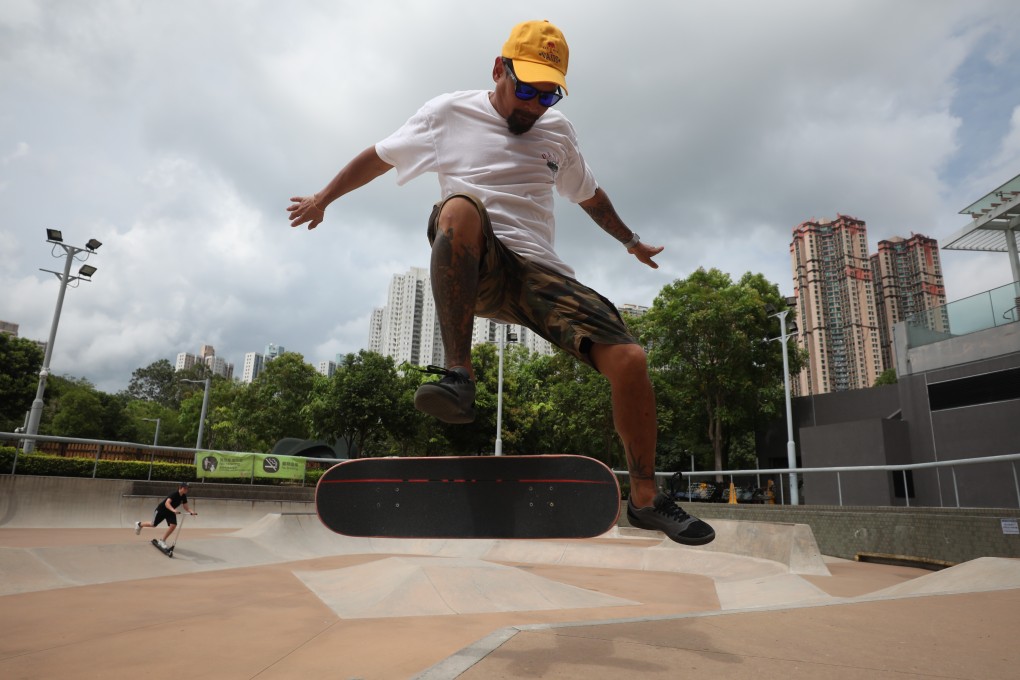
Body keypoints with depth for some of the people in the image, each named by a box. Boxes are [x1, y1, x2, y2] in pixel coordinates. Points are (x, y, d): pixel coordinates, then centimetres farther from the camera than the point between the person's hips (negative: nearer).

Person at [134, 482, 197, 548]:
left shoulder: (184, 496, -12)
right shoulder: (174, 494, -34)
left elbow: (186, 506, -7)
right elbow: (167, 503, -48)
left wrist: (191, 512, -26)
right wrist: (173, 510, -63)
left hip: (170, 511, 6)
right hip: (161, 510, -5)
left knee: (173, 525, -13)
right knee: (153, 524, 13)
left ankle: (162, 540, 6)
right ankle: (139, 524, 46)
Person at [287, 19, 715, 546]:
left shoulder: (558, 132, 19)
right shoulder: (448, 114, 9)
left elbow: (589, 195, 35)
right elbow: (378, 157, 20)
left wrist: (630, 240, 43)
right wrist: (323, 199, 27)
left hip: (540, 275, 3)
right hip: (473, 271, -3)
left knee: (629, 359, -17)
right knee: (459, 207, -38)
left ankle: (644, 498, 2)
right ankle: (458, 376, -38)